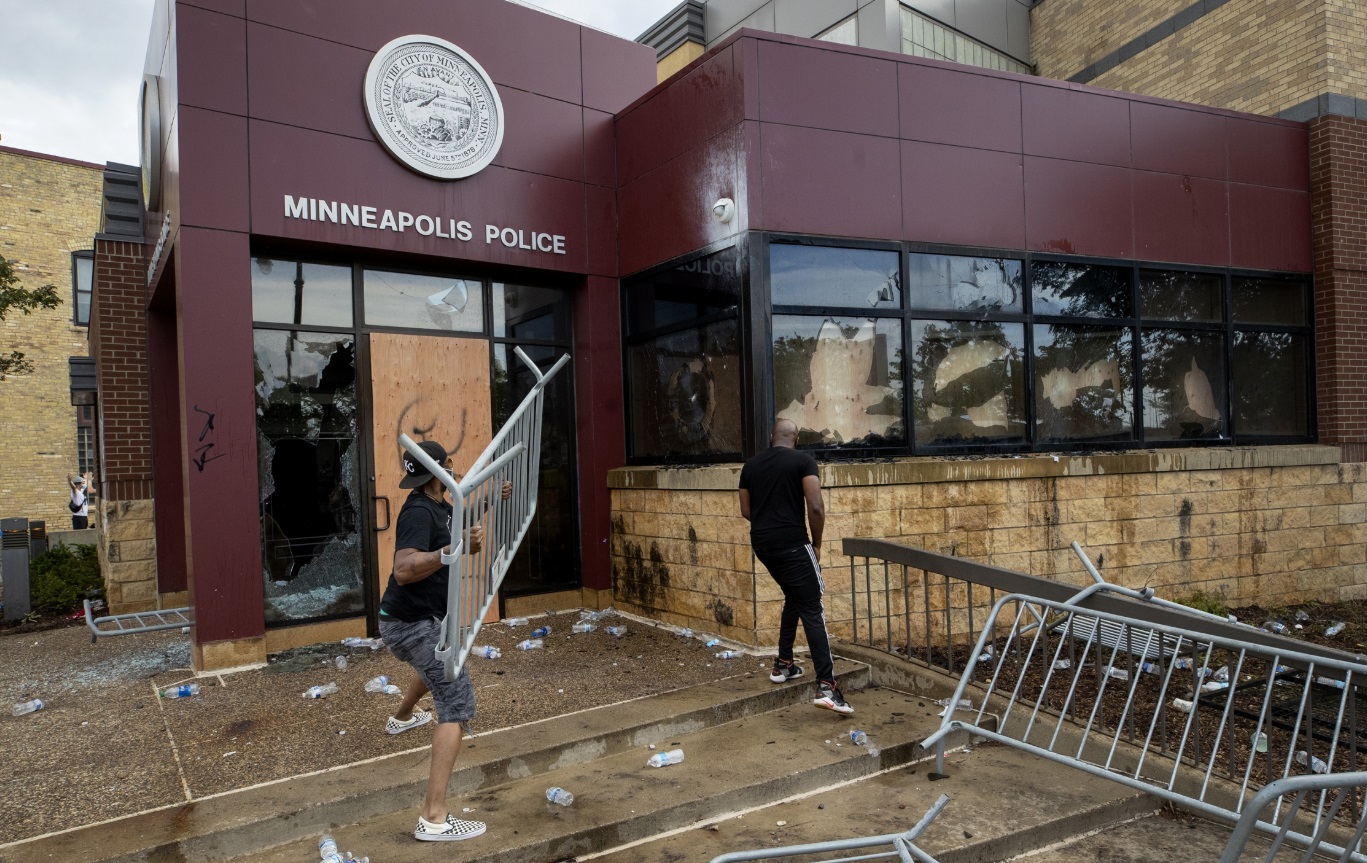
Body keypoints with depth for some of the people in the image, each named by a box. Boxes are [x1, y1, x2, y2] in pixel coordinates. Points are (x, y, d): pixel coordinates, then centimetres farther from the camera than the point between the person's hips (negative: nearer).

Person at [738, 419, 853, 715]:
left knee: (793, 598, 25)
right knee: (812, 610, -6)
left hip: (762, 543, 6)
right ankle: (826, 686, -14)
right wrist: (816, 543, 0)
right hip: (792, 543, -6)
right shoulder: (803, 461, -3)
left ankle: (783, 664, 28)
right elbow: (816, 507, -12)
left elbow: (745, 510, 17)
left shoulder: (751, 465, 12)